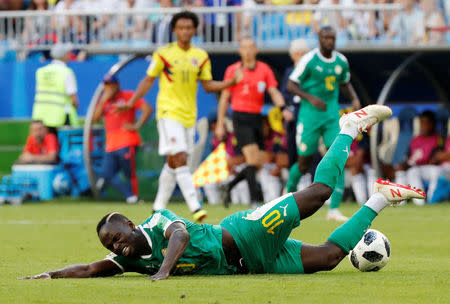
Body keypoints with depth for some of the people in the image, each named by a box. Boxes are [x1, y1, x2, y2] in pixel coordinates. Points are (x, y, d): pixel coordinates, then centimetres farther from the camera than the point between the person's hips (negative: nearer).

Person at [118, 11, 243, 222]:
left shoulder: (201, 56, 8)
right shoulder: (163, 54, -3)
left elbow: (208, 85, 9)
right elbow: (148, 80, 3)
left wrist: (232, 82, -5)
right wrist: (131, 102, -5)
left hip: (189, 115, 5)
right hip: (169, 112, -5)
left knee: (173, 163, 12)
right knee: (180, 159, -17)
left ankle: (159, 207, 24)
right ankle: (194, 207, -23)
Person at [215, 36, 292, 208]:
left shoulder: (264, 70, 8)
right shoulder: (233, 70, 0)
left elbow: (274, 92, 3)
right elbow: (224, 98, 4)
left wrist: (283, 109, -17)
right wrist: (220, 124, 2)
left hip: (256, 118, 4)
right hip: (241, 118, -4)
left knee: (258, 163, 3)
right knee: (253, 157, -18)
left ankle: (229, 187, 25)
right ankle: (254, 200, -15)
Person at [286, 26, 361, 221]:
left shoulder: (341, 61, 4)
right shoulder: (309, 60, -11)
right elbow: (291, 85, -9)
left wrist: (354, 99, 2)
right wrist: (311, 98, -24)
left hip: (332, 116, 4)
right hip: (310, 115, -4)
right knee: (305, 164, 5)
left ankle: (334, 210, -15)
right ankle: (290, 190, 39)